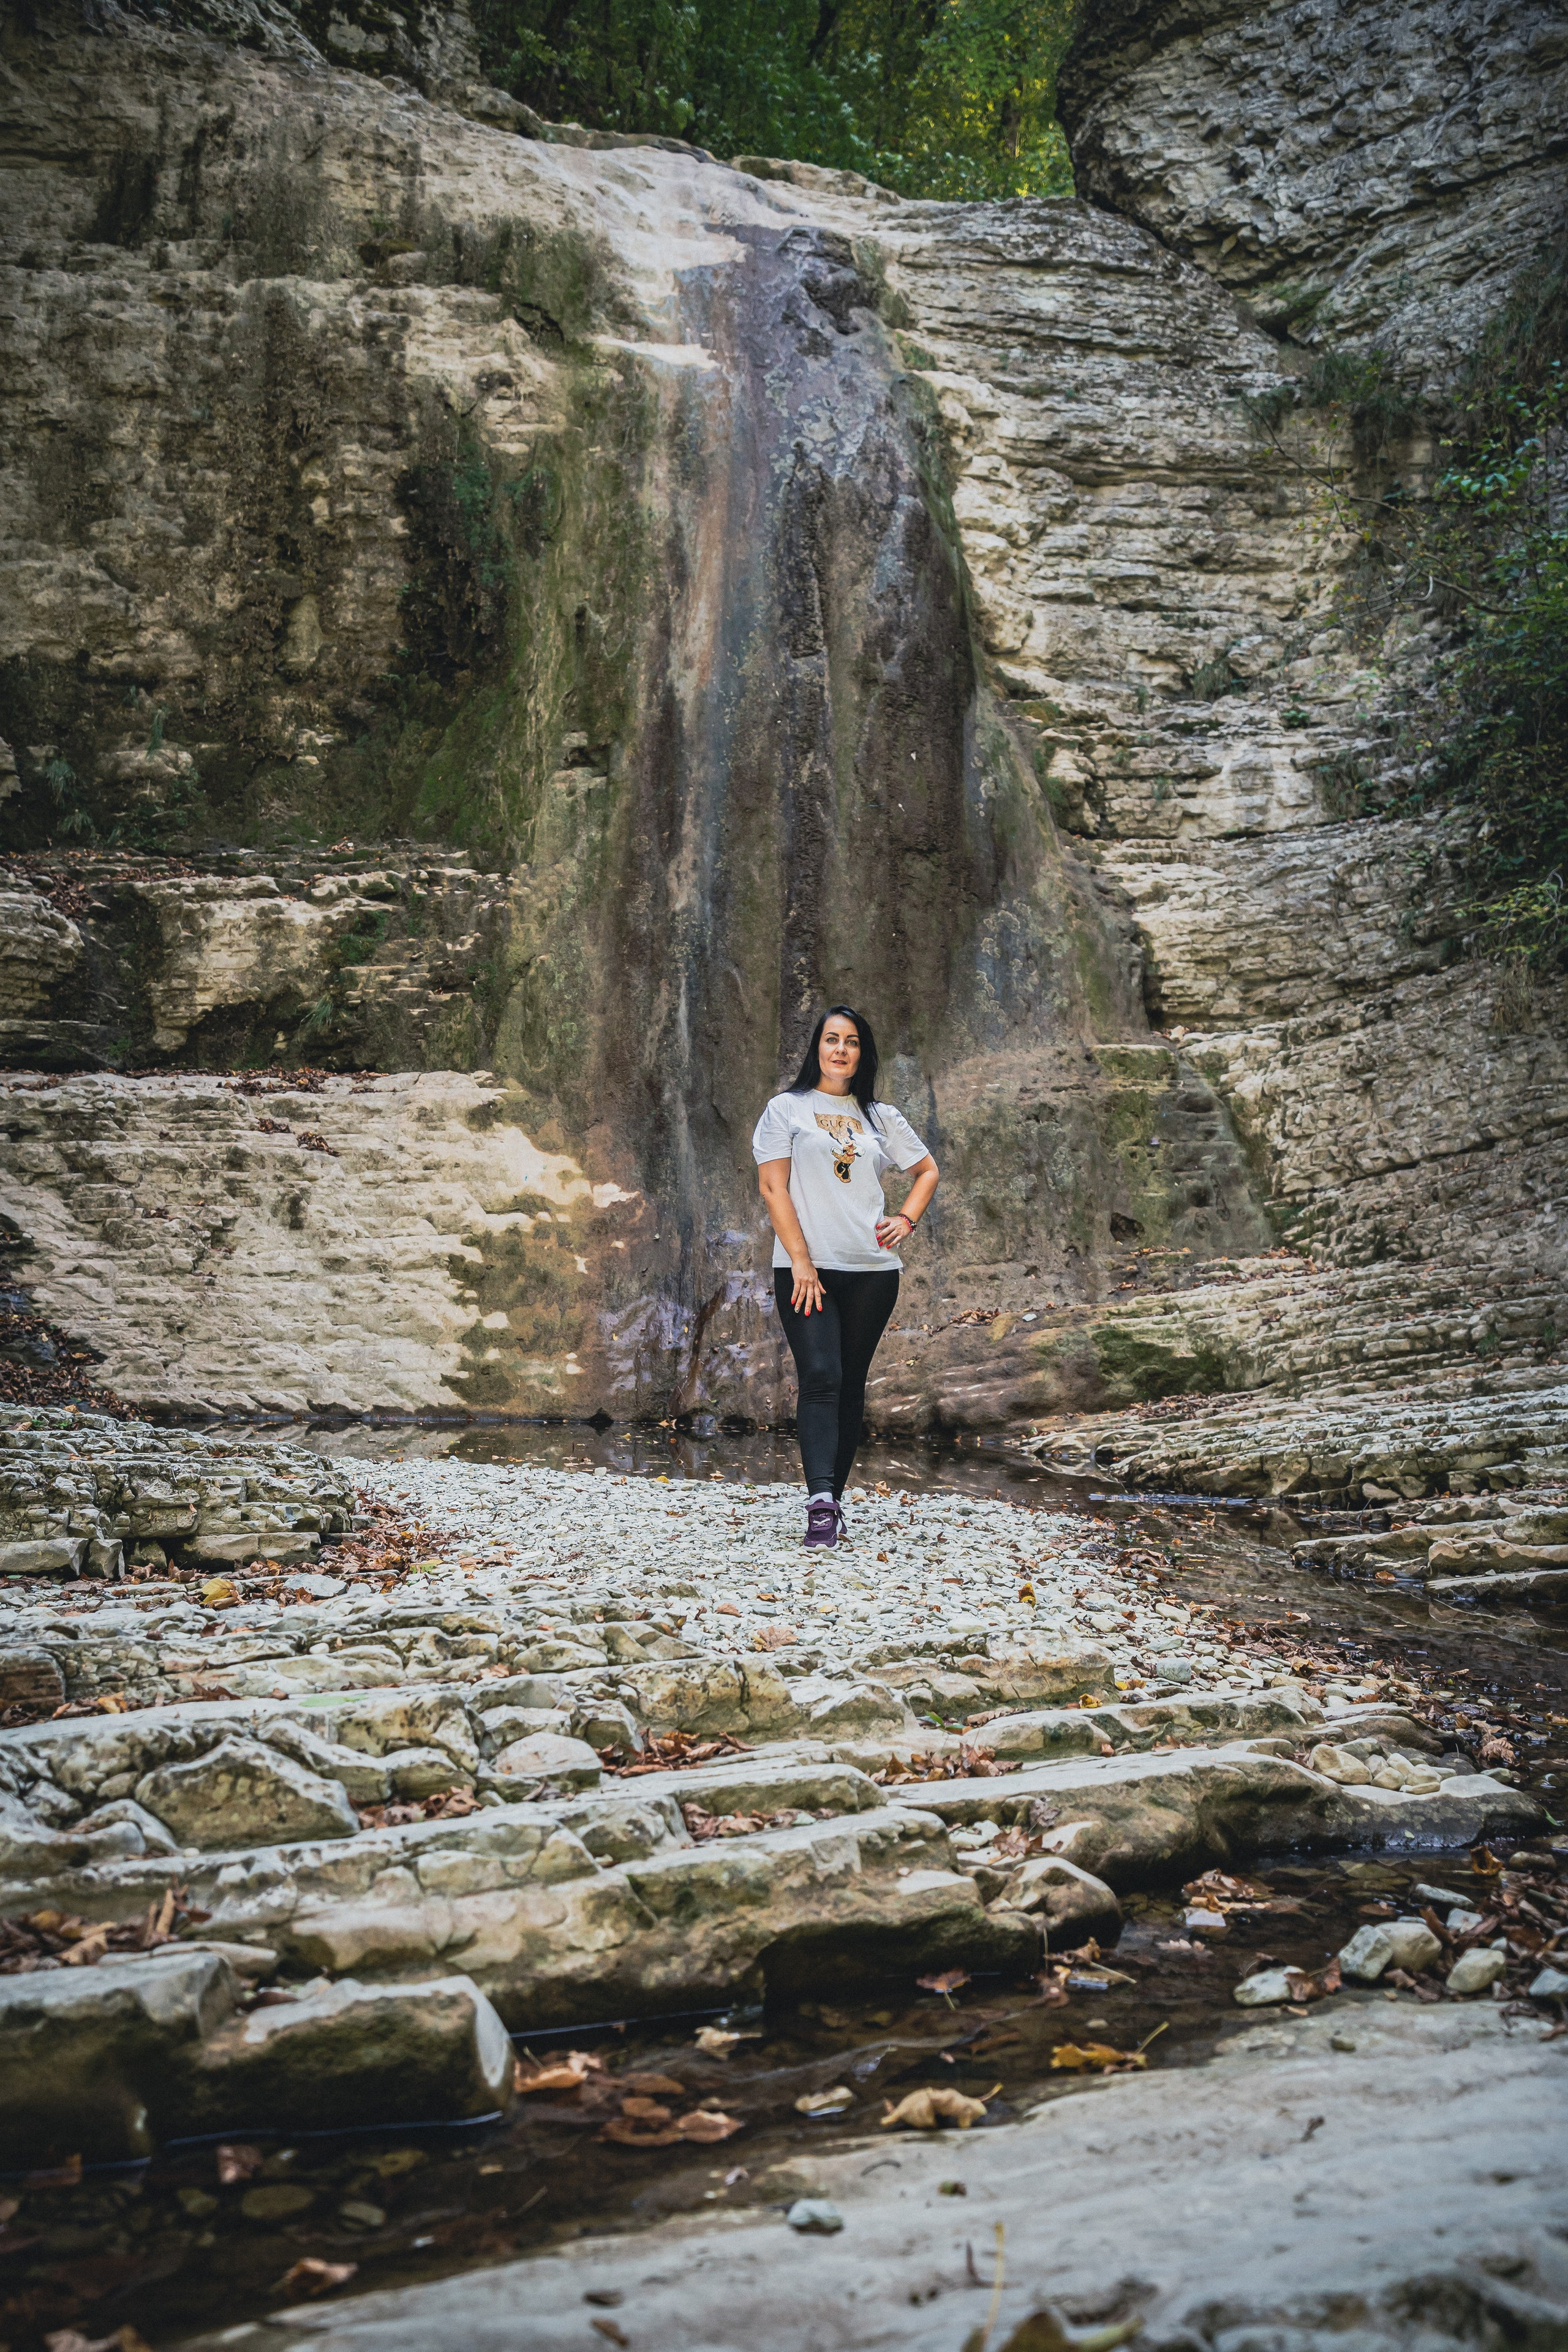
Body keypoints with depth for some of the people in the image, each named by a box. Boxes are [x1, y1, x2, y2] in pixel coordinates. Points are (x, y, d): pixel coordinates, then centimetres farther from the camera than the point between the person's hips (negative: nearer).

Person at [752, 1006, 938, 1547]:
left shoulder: (881, 1117, 14)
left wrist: (906, 1219, 6)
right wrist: (800, 1259, -11)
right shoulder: (787, 1109, 4)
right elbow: (773, 1187, -2)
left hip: (873, 1270, 4)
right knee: (820, 1379, -16)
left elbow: (927, 1169, 25)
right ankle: (821, 1501, -25)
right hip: (806, 1270, -4)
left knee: (851, 1384, 5)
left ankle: (833, 1497, 13)